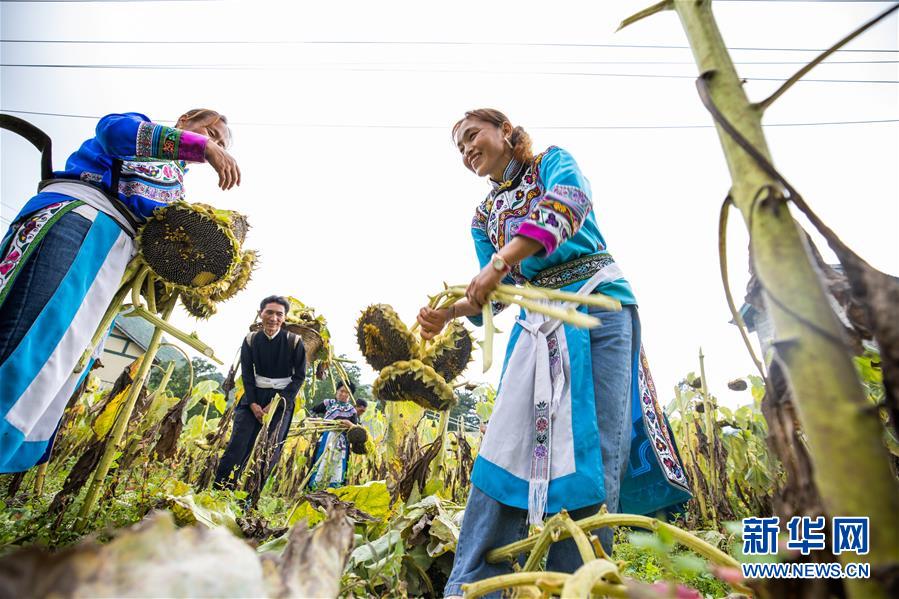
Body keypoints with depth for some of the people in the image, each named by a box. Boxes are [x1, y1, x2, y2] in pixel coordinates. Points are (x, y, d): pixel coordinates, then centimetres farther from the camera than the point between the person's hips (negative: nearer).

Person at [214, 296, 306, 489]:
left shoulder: (294, 342, -7)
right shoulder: (251, 340, 2)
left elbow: (299, 377, -6)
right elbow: (246, 374, 2)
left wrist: (276, 403, -14)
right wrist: (253, 404, -10)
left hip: (282, 399, -2)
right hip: (255, 396, 2)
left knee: (271, 450, -5)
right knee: (237, 445, -7)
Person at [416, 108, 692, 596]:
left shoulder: (552, 161, 9)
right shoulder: (483, 215, 20)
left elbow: (570, 202, -16)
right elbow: (492, 294, 12)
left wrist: (499, 261, -27)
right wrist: (448, 313, -7)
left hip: (600, 303, -3)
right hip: (538, 320, 3)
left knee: (597, 443, -8)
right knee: (509, 443, -9)